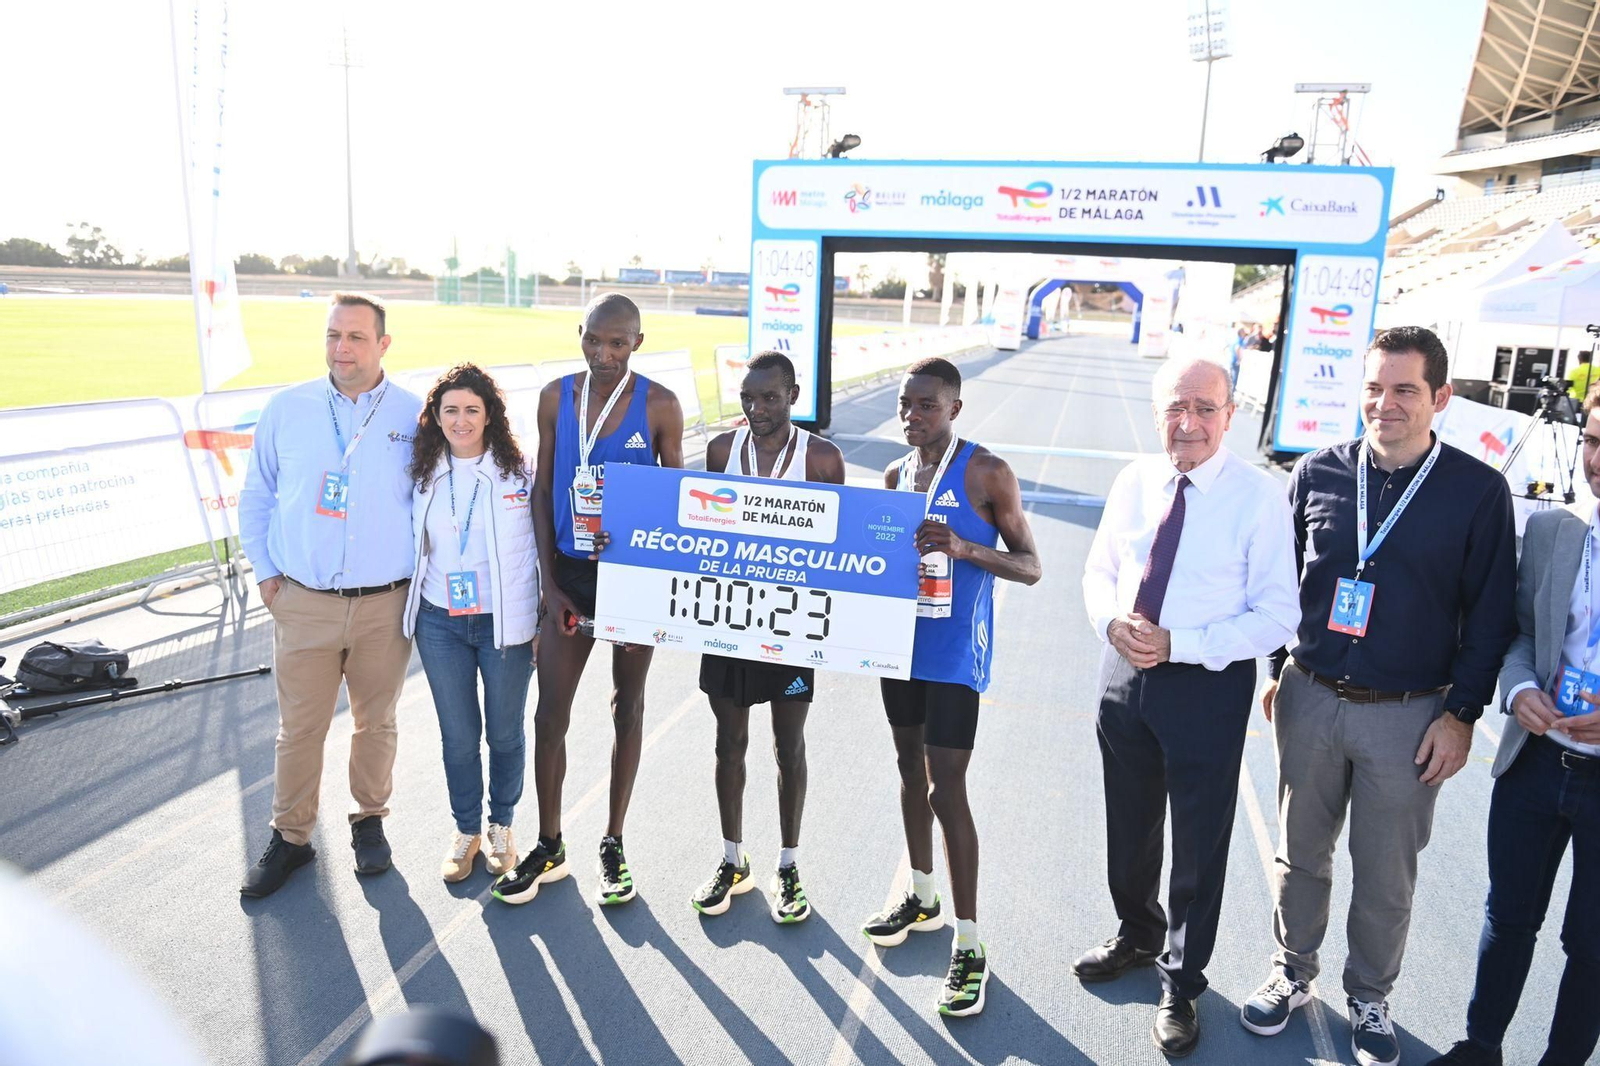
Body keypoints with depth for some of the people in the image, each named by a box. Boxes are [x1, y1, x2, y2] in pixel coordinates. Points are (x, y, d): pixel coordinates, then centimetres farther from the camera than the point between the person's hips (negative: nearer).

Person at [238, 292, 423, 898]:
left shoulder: (415, 416, -2)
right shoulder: (287, 409, 2)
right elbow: (256, 496, 12)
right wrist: (265, 571, 6)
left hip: (385, 603, 0)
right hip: (303, 602, 1)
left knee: (376, 721, 14)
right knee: (299, 728, 9)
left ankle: (369, 821, 34)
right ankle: (290, 837, 28)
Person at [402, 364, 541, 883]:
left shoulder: (518, 469, -6)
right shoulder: (422, 474, 3)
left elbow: (544, 543, -2)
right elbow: (411, 544, 13)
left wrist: (546, 617, -3)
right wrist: (410, 612, 11)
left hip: (504, 622, -2)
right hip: (440, 625, 2)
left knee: (504, 732, 11)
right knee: (458, 734, 11)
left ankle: (501, 825, 33)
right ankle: (466, 829, 32)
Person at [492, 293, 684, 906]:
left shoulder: (659, 405, -7)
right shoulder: (556, 397, 0)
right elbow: (542, 490, 3)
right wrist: (549, 583, -2)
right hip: (570, 573, 2)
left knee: (628, 705, 12)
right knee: (550, 714, 4)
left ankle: (613, 843, 28)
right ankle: (549, 847, 23)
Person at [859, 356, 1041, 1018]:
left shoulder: (986, 473, -9)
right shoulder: (895, 475, 9)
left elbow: (1029, 566, -9)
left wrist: (965, 548, -25)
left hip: (954, 653, -7)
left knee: (946, 789, -7)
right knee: (911, 769, 18)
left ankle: (968, 944, 7)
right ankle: (922, 897, 37)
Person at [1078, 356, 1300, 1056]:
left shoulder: (1259, 497, -14)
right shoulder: (1134, 482, 0)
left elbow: (1277, 616, -14)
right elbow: (1100, 569, 10)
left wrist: (1178, 645, -23)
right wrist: (1111, 620, -12)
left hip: (1209, 686, -4)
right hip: (1125, 674, 5)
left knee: (1199, 847, 12)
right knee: (1129, 827, 23)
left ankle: (1181, 984, 37)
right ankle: (1136, 934, 51)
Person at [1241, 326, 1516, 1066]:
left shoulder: (1478, 491, -6)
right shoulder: (1317, 474, -1)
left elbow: (1491, 616, -2)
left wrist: (1461, 713, -5)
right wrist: (1279, 673, 9)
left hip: (1409, 717, -2)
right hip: (1308, 699, 2)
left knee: (1386, 874, 12)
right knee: (1300, 852, 15)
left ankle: (1369, 998, 35)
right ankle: (1293, 973, 36)